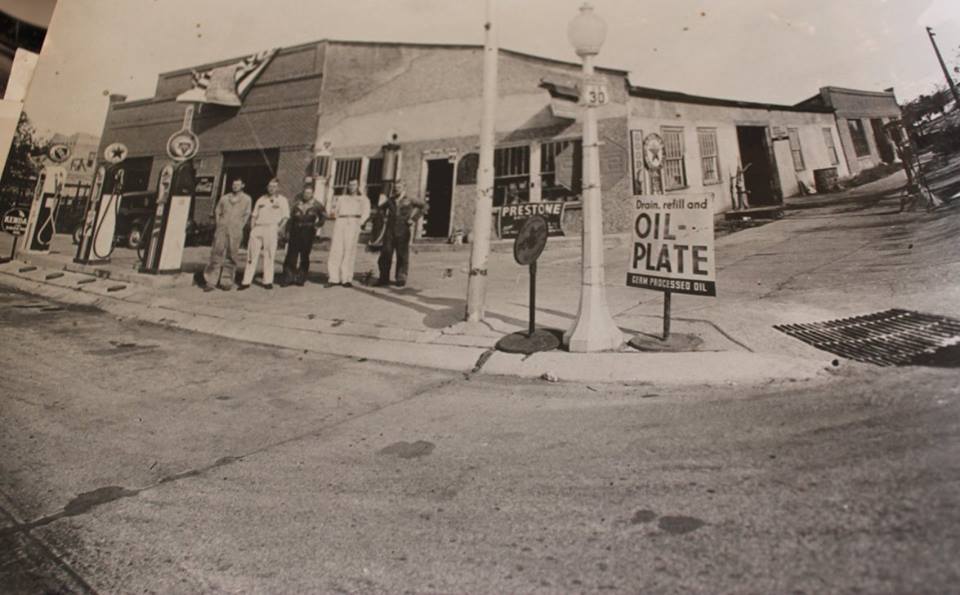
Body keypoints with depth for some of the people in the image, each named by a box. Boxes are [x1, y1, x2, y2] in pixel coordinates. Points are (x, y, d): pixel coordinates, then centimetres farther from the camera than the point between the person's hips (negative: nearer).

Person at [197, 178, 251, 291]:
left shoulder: (246, 199, 9)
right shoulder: (224, 198, 15)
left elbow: (246, 215, 7)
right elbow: (217, 212, 18)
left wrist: (239, 228, 2)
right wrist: (218, 225, 8)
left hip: (235, 231, -2)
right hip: (221, 229, 2)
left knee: (231, 256, 1)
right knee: (216, 254, -3)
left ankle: (227, 282, 11)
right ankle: (210, 282, -1)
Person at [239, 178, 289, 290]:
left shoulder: (282, 200, 9)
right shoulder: (261, 199, 20)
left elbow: (285, 217, 1)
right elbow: (254, 215, 19)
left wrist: (278, 229, -9)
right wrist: (252, 228, 6)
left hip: (271, 228, -4)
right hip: (257, 228, 4)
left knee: (269, 255, -4)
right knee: (252, 254, 0)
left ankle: (268, 281, 3)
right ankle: (246, 281, 2)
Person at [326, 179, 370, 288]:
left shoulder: (363, 199, 21)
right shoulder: (341, 198, 30)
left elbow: (366, 213, 4)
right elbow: (334, 211, 22)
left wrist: (359, 223, -10)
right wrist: (332, 211, 0)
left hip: (353, 222, -2)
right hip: (340, 222, 2)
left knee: (349, 250, -11)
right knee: (336, 249, -9)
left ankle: (347, 279, -12)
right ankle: (334, 278, -11)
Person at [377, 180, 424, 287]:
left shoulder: (409, 200, 2)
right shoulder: (390, 200, 11)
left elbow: (422, 206, 8)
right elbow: (382, 207, 29)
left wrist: (413, 219, 2)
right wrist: (385, 218, 14)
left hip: (403, 231, -3)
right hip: (389, 231, 3)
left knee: (402, 256, 1)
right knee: (385, 254, -1)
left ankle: (401, 279, 10)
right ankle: (384, 278, 6)